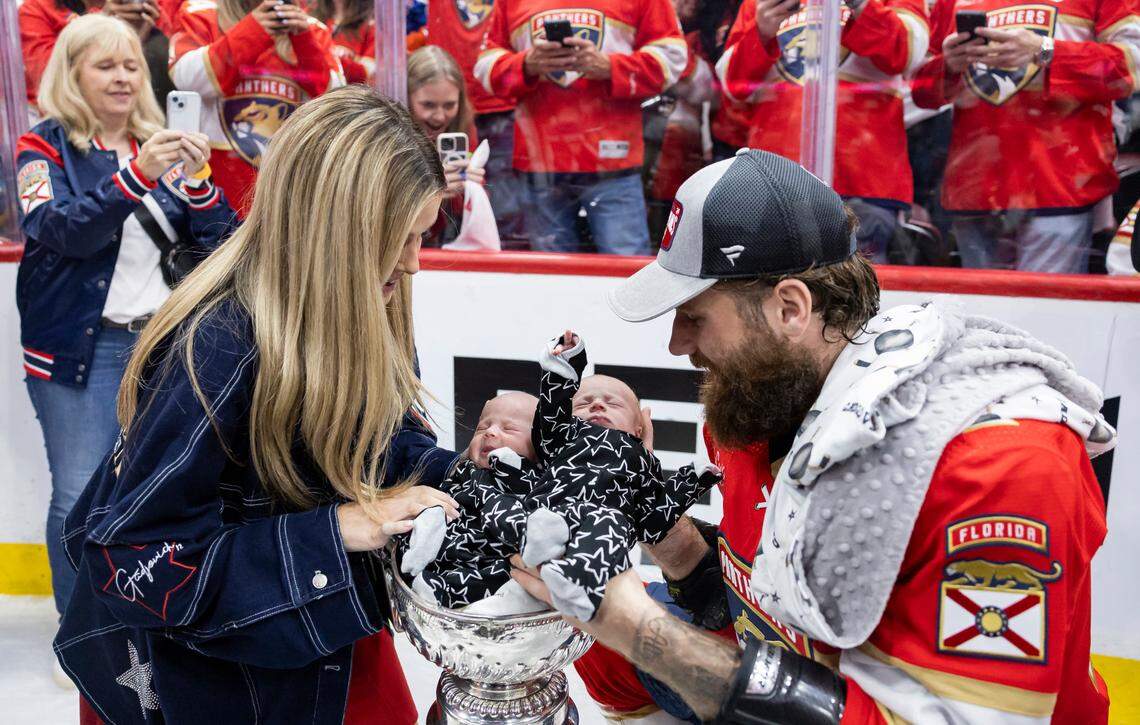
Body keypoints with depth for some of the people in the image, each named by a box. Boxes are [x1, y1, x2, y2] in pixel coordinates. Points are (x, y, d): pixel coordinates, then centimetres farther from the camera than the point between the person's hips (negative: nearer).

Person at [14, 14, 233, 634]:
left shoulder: (162, 144, 11)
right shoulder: (46, 147, 1)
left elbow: (213, 241, 4)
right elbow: (58, 229, -17)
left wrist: (197, 180, -15)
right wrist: (136, 175, -29)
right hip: (79, 348, -3)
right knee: (80, 498, -2)